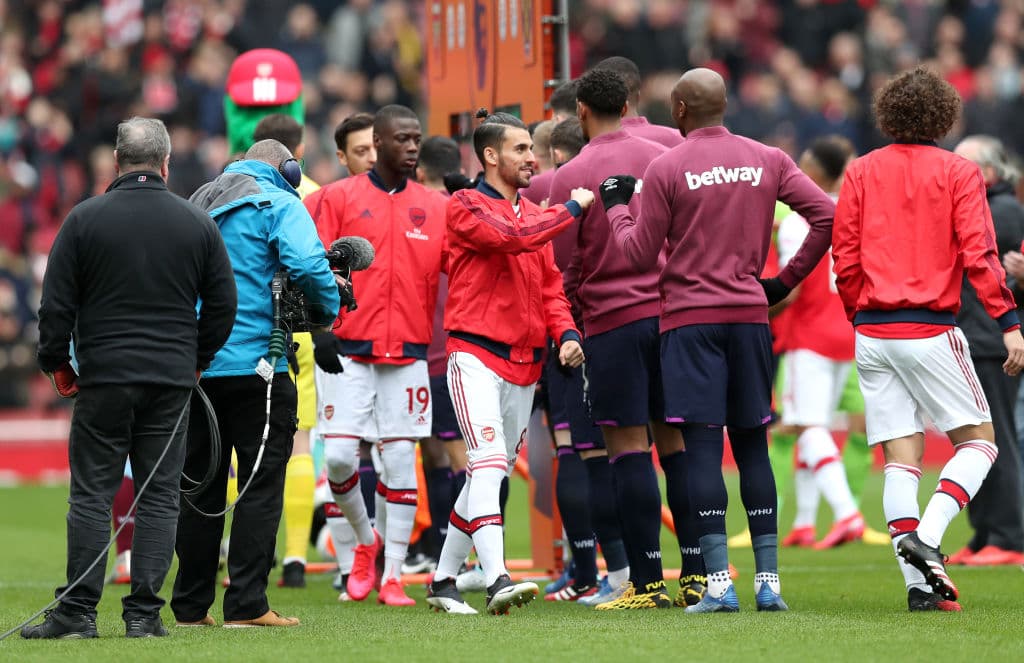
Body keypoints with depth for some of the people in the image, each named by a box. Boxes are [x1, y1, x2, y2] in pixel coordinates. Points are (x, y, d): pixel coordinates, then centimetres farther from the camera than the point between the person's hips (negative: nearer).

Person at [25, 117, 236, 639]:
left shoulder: (85, 219, -3)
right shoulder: (197, 223, 4)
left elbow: (56, 303, -2)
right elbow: (222, 304, 9)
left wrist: (56, 362, 11)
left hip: (103, 379, -2)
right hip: (172, 381, 2)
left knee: (92, 493, 2)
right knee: (159, 494, 5)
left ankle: (78, 611, -1)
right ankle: (144, 612, 1)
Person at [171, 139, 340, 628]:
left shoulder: (196, 206, 17)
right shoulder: (279, 204, -3)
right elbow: (307, 265, -18)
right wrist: (327, 309, -2)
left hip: (194, 363, 6)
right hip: (256, 363, -6)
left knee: (200, 487, 11)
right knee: (260, 485, -2)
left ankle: (191, 606, 12)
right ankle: (247, 605, -8)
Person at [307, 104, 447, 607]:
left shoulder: (435, 207, 10)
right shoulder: (338, 198, 3)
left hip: (408, 352, 2)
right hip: (347, 349, -2)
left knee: (400, 460, 0)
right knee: (338, 456, -8)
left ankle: (393, 576, 6)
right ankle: (366, 540, 20)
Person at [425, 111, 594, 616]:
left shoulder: (536, 215, 17)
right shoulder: (467, 207, -5)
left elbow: (549, 285, 18)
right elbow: (511, 237, -22)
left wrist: (566, 333, 0)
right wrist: (572, 210, -13)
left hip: (525, 364, 8)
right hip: (475, 354, -8)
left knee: (492, 475, 11)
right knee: (488, 462, -20)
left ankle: (444, 581, 21)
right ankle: (497, 580, -31)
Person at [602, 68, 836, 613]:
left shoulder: (666, 169, -4)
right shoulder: (768, 161, 6)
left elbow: (640, 255, -2)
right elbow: (827, 214, -1)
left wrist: (615, 206, 15)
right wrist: (788, 280, 8)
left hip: (690, 318, -4)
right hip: (750, 314, 4)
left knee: (703, 448, -5)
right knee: (753, 446, 9)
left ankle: (719, 582, -12)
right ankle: (768, 581, 5)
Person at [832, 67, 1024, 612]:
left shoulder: (861, 172, 8)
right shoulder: (958, 172, -2)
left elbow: (844, 257, 6)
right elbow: (978, 254, -10)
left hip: (873, 333, 4)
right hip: (930, 330, -4)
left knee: (900, 455, 3)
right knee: (978, 439, 7)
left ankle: (919, 582, -5)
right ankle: (927, 534, -16)